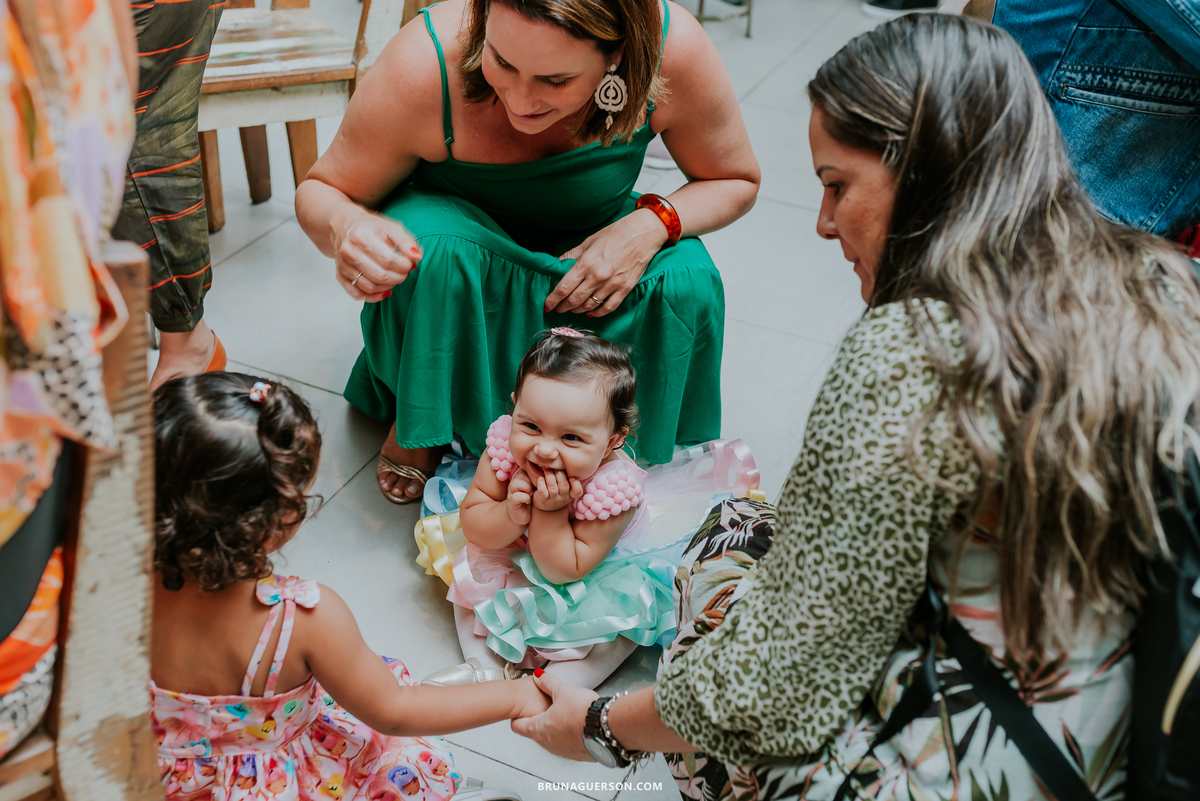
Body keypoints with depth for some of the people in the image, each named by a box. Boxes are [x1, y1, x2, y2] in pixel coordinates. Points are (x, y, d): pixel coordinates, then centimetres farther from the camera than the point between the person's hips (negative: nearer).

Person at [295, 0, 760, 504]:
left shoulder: (674, 48, -30)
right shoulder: (424, 67, -34)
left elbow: (737, 181, -10)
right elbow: (319, 191, -18)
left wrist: (653, 225, -31)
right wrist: (346, 227, -43)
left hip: (588, 248, 2)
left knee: (688, 285, -29)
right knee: (436, 249, -36)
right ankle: (420, 428, -7)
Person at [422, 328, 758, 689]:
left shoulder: (612, 487, -40)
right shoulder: (506, 442, -30)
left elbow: (564, 571, -31)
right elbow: (472, 525, -21)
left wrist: (549, 513, -44)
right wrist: (512, 516, -41)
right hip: (521, 559, 3)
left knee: (624, 608, -22)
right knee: (473, 568, -10)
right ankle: (487, 666, -2)